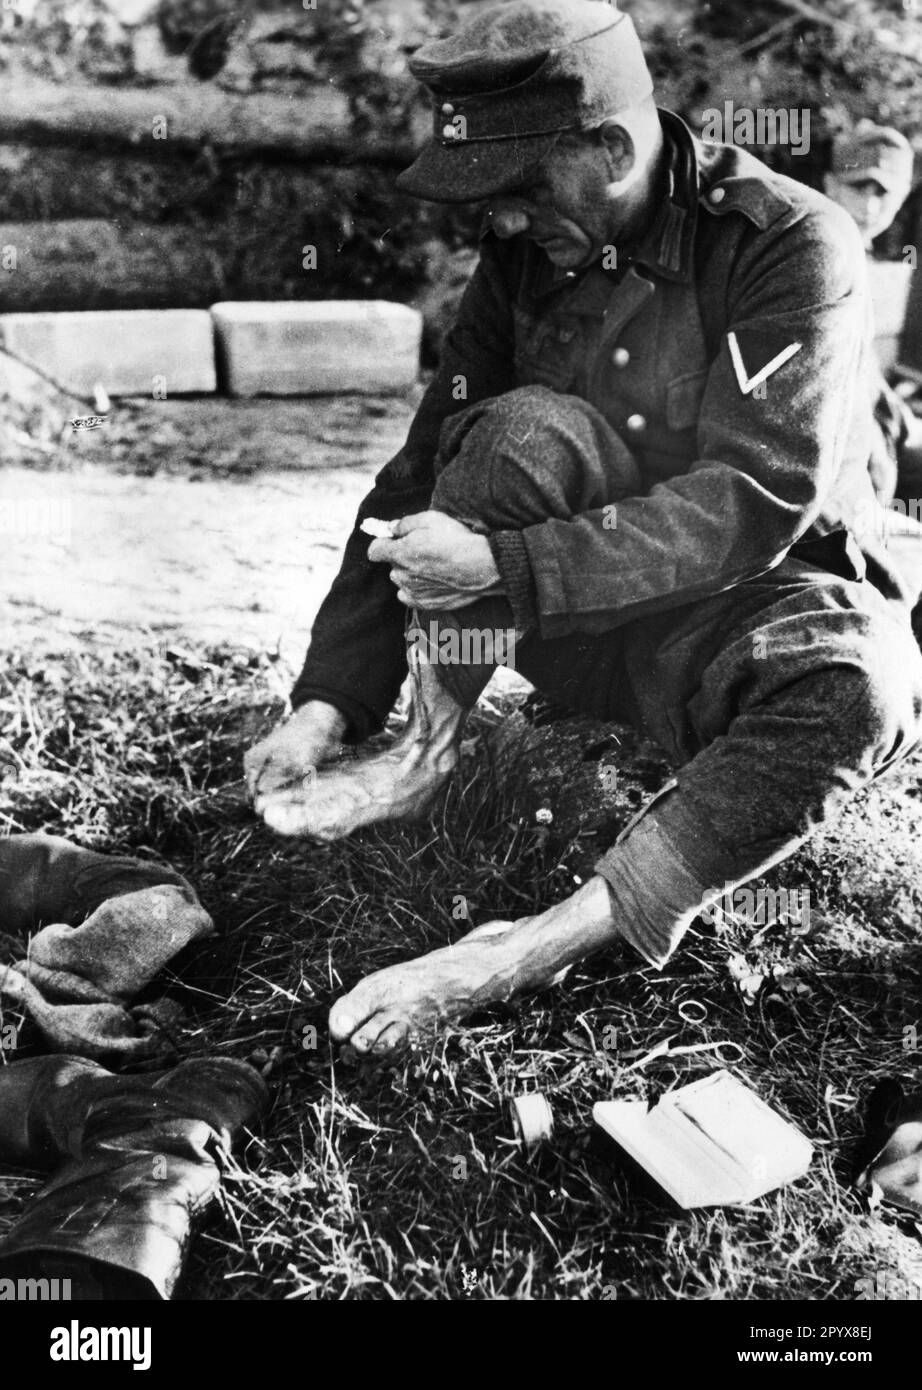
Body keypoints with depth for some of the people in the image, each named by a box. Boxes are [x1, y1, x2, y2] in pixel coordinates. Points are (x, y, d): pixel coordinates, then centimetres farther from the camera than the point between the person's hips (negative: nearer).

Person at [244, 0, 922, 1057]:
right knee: (520, 428, -25)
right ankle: (422, 759, -18)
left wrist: (504, 564, -33)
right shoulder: (529, 250, -3)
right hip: (577, 620, 3)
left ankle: (544, 943, -38)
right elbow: (426, 473, -4)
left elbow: (753, 505, -27)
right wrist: (329, 703, -12)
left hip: (744, 605, -3)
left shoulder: (793, 245, -17)